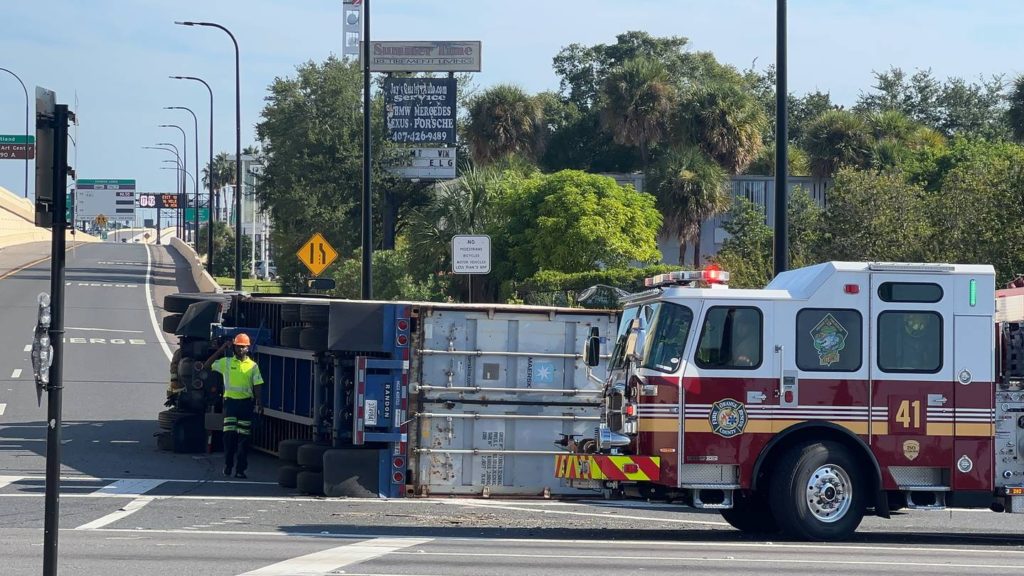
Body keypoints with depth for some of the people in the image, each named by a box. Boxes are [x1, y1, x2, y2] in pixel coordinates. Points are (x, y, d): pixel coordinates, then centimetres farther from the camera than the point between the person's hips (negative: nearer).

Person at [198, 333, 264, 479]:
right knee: (229, 434, -7)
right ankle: (228, 465, 5)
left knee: (243, 437, 0)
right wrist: (221, 349, 4)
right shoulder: (226, 363, 6)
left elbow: (257, 385, 5)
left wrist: (259, 403, -6)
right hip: (230, 401, 0)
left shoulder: (253, 366, 6)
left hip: (246, 402, 0)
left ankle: (240, 469, 3)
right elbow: (208, 365, 6)